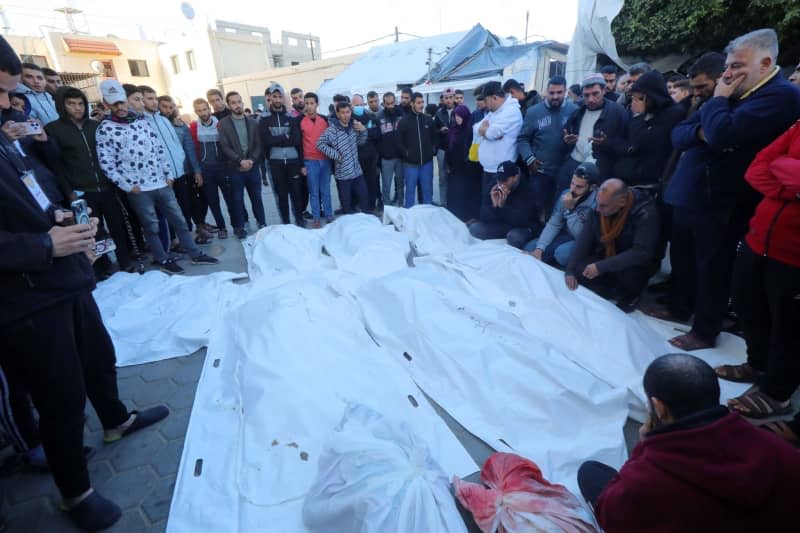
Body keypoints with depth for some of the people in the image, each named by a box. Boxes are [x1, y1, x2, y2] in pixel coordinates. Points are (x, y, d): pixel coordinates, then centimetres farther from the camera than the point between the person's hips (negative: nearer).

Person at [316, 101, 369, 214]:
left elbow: (360, 142, 18)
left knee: (364, 198, 14)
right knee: (347, 204, 6)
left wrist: (363, 131, -1)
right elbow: (320, 144, -18)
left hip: (357, 171, 6)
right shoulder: (332, 129, -13)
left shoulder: (354, 126, 5)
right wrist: (336, 155, -18)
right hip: (343, 174, -5)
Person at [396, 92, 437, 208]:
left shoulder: (429, 120, 8)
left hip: (427, 162, 3)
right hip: (410, 163, -2)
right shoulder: (404, 121, -1)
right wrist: (406, 153, -11)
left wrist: (433, 150, 3)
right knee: (410, 190, 6)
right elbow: (399, 141, -2)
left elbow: (435, 137, 15)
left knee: (427, 190, 9)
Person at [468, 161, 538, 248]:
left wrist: (503, 205, -37)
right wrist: (494, 205, -30)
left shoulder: (527, 190, -19)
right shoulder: (494, 187, -8)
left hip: (523, 227, -4)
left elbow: (521, 221, -29)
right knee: (474, 228, -15)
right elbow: (484, 217, -11)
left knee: (514, 237, -37)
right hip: (501, 225, 4)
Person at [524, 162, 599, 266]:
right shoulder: (566, 195, -8)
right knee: (529, 248, -8)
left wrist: (570, 210, -31)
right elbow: (553, 224, -5)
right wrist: (539, 249, -18)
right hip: (567, 235, 5)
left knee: (562, 253, -35)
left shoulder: (597, 203, -27)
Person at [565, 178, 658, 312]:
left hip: (634, 263, -4)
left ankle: (631, 296, -2)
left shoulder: (645, 213, -28)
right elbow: (584, 240, -10)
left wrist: (601, 267, -39)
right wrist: (570, 271, -20)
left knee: (627, 272, -37)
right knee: (579, 270, -22)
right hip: (606, 256, 4)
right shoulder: (600, 207, -13)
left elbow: (642, 253, -34)